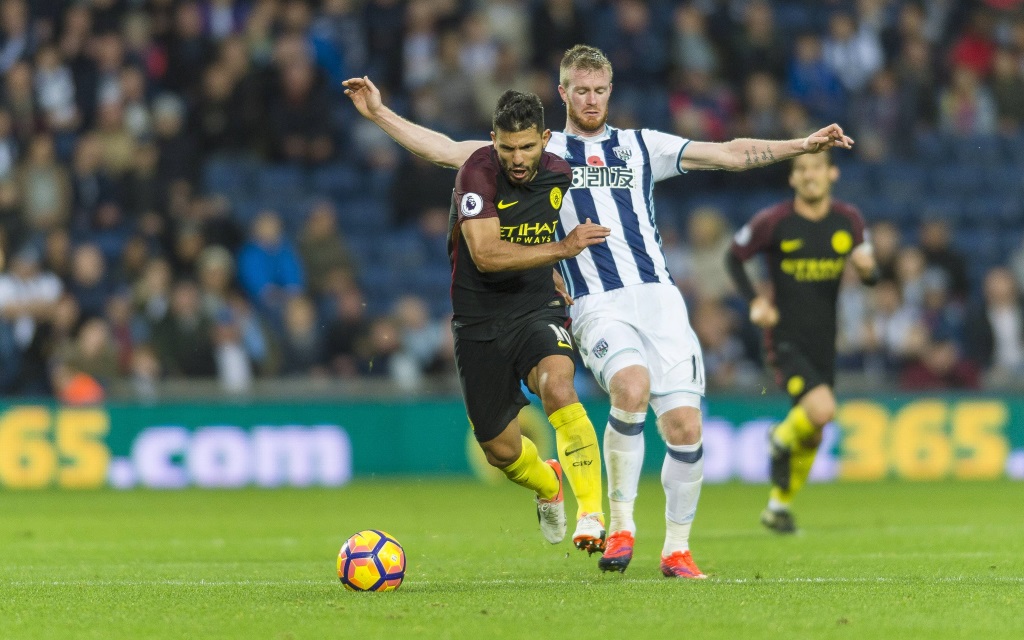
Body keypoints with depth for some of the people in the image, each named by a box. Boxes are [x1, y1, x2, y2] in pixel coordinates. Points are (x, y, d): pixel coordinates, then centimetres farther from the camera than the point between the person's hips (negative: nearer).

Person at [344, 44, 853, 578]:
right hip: (598, 306, -3)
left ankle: (676, 549, 10)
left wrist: (800, 146, 8)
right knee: (632, 386, -31)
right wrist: (379, 114, 4)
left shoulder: (641, 147, 18)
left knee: (684, 425, -8)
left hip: (658, 294, 3)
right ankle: (621, 523, -14)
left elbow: (728, 153, 17)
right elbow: (449, 152, 11)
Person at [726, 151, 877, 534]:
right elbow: (734, 257, 2)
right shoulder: (774, 222, -10)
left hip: (824, 343, 5)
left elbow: (871, 277, 9)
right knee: (821, 410, -26)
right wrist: (754, 301, -11)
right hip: (785, 340, -5)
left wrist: (868, 268, -15)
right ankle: (782, 439, 7)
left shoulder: (848, 221, 2)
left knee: (813, 434, 12)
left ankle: (779, 505, 32)